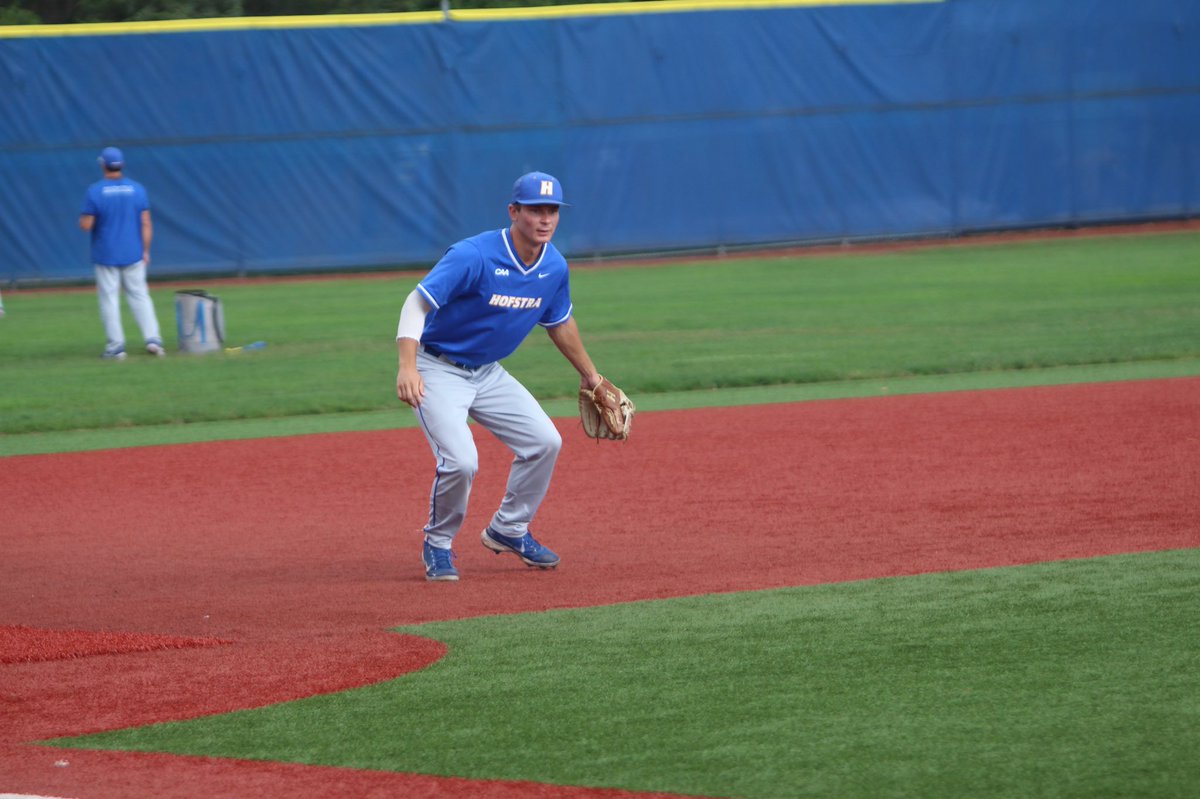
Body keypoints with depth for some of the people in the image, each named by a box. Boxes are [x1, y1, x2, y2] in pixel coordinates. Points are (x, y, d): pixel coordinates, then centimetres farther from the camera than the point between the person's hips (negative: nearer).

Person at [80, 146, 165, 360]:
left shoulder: (95, 191, -10)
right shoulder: (137, 189, -1)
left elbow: (86, 225, -11)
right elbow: (146, 224, -1)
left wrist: (85, 216, 12)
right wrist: (145, 251, 6)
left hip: (106, 255, -3)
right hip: (133, 255, 3)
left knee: (109, 299, 4)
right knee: (139, 296, 9)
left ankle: (116, 347, 2)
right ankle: (153, 338, -2)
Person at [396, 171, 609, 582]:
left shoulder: (554, 267, -3)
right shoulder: (474, 256, -27)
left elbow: (560, 322, 16)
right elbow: (417, 302, -29)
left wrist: (589, 374, 25)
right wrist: (407, 366, -42)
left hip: (488, 373, 7)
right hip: (438, 370, -7)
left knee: (544, 441, 2)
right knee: (461, 460, -22)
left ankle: (508, 530, 23)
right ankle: (438, 544, 4)